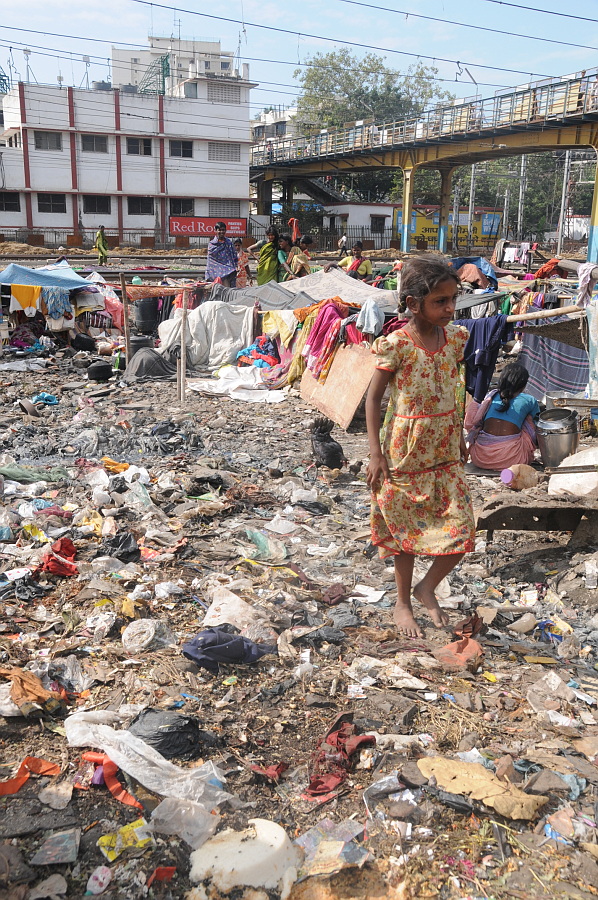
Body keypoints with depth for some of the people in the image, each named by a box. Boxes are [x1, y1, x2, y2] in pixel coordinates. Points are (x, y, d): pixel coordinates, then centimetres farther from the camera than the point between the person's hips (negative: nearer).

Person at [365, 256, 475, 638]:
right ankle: (403, 604, 32)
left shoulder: (455, 338, -1)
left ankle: (427, 587, 28)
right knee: (406, 531, 11)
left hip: (445, 454, 5)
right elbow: (374, 397, -11)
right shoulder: (397, 344, -17)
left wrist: (461, 438, 16)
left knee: (462, 531, 2)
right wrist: (376, 454, -13)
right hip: (406, 454, -5)